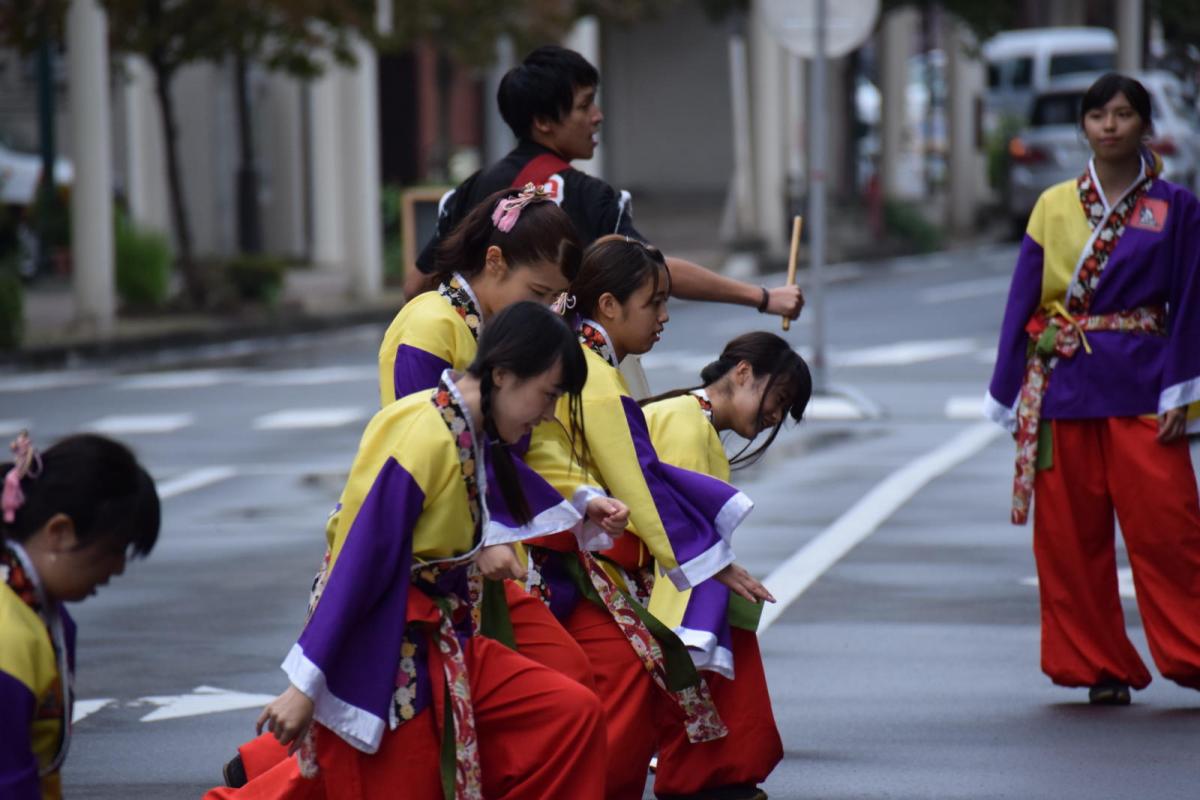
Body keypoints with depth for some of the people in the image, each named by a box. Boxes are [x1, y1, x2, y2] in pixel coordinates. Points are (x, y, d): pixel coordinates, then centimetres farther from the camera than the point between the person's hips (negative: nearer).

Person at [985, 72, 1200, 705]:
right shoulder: (1054, 207, 7)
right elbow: (1023, 299, 8)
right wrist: (1008, 396, 4)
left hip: (1139, 385, -2)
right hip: (1063, 385, 2)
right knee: (1071, 536, 3)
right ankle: (1099, 667, 12)